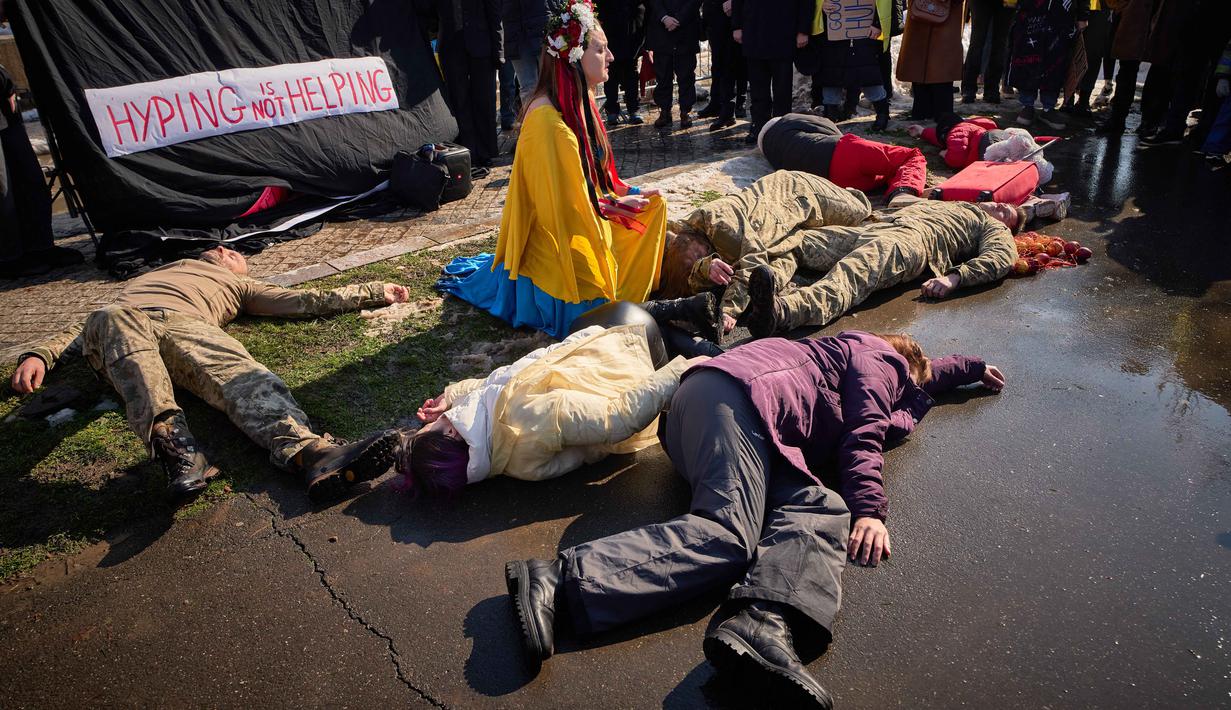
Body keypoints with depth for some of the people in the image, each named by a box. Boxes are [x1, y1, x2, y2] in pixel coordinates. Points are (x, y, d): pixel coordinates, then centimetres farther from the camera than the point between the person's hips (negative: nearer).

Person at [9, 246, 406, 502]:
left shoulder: (236, 286, 41)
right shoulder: (146, 277, 45)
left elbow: (306, 301, 31)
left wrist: (373, 292, 26)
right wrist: (38, 355, 15)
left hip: (185, 323, -1)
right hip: (120, 321, 1)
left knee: (239, 373, -33)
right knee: (113, 319, -36)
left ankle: (309, 452, -61)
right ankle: (170, 437, -58)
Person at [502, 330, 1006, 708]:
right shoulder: (879, 354, 15)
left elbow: (917, 382, 63)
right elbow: (862, 436, -1)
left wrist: (971, 368, 74)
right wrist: (870, 509, -11)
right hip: (740, 393, -9)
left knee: (824, 508, -14)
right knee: (729, 536, -29)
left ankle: (757, 624, -44)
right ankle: (558, 584, -45)